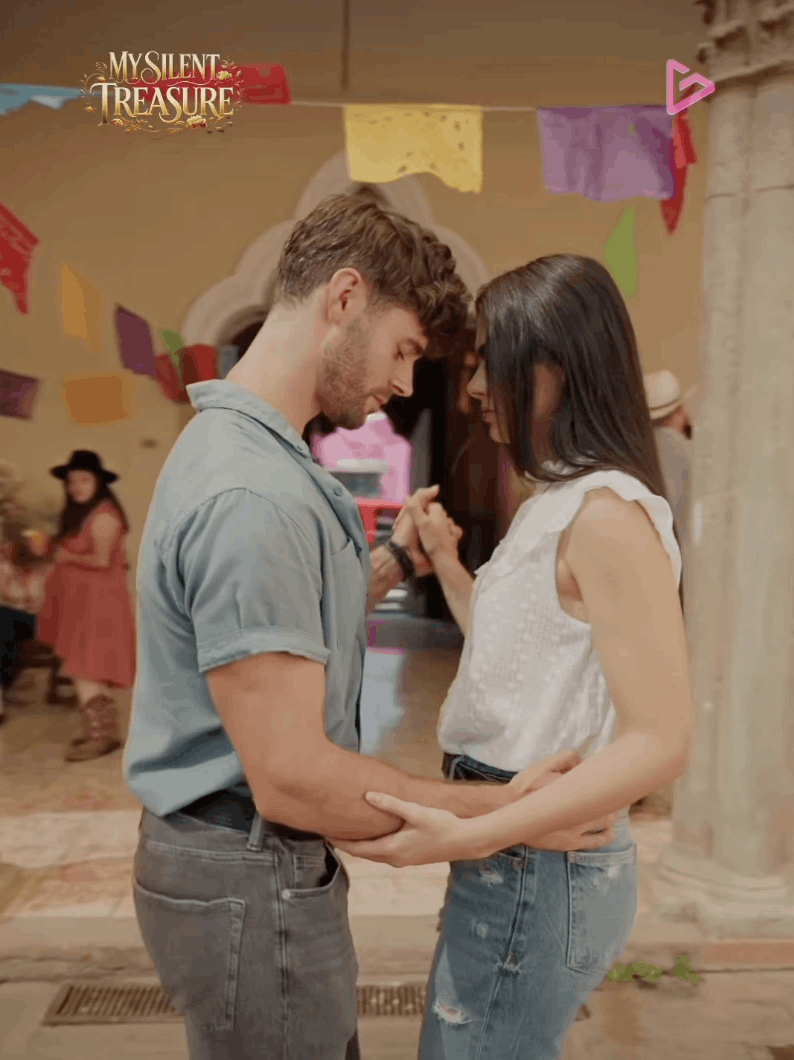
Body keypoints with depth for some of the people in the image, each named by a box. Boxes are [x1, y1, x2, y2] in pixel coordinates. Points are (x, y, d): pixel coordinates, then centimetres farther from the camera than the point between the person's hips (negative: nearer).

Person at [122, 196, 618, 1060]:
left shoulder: (231, 444, 8)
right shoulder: (250, 494, -27)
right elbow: (291, 779, -28)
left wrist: (397, 561, 7)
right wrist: (511, 811, -20)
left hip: (269, 867, 10)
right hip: (250, 888, -10)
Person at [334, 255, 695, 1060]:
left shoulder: (607, 514, -19)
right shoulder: (558, 501, 10)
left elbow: (659, 741, -24)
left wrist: (469, 837, -28)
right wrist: (444, 561, 11)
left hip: (536, 874, -9)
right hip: (523, 862, 9)